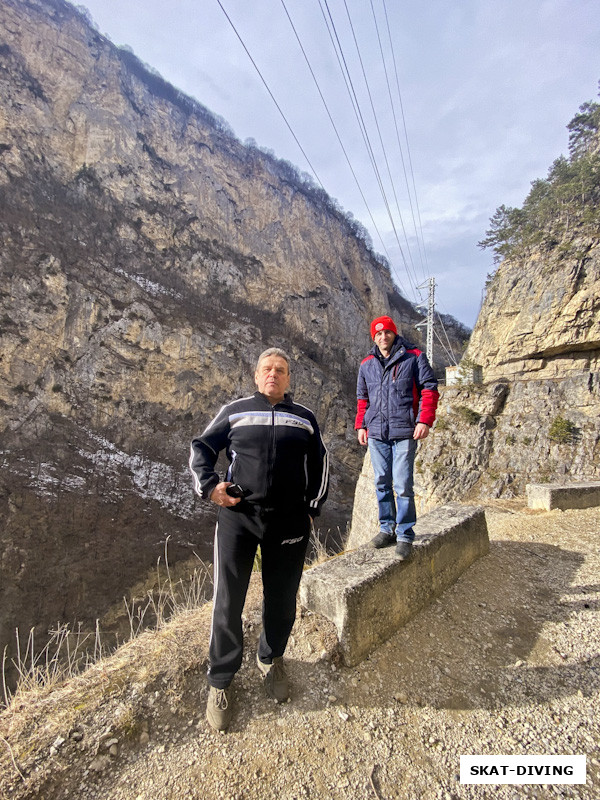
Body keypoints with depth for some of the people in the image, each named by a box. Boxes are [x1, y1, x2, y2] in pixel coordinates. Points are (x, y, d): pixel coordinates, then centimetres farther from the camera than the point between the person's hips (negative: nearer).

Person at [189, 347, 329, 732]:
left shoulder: (304, 417, 9)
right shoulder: (235, 411, 6)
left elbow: (320, 464, 16)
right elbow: (201, 448, 11)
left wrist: (312, 509, 11)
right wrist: (209, 486, -5)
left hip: (289, 521, 2)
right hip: (238, 516, -1)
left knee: (282, 600, 15)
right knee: (228, 601, 5)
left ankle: (272, 658, 43)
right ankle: (220, 681, 29)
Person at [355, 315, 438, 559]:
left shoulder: (414, 356, 2)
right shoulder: (367, 364, 13)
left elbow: (429, 389, 0)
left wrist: (424, 421, -10)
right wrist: (361, 425, 12)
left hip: (404, 432, -4)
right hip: (376, 432, 5)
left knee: (403, 485, -5)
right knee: (382, 483, 11)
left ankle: (405, 535, 10)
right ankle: (387, 528, 25)